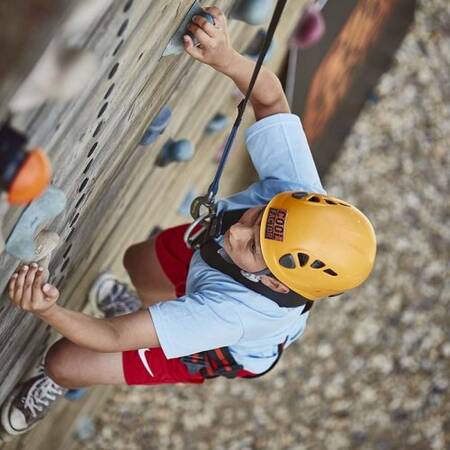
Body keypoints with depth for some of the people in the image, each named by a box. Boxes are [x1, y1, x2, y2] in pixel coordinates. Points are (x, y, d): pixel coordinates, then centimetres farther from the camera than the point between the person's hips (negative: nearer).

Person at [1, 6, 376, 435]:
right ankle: (140, 305, 62)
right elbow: (269, 97, -27)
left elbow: (115, 338, -46)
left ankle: (58, 384, 42)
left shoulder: (238, 311, -51)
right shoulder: (297, 188, -40)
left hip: (223, 350, -5)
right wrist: (225, 58, -48)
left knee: (62, 361, 3)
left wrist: (48, 311, -62)